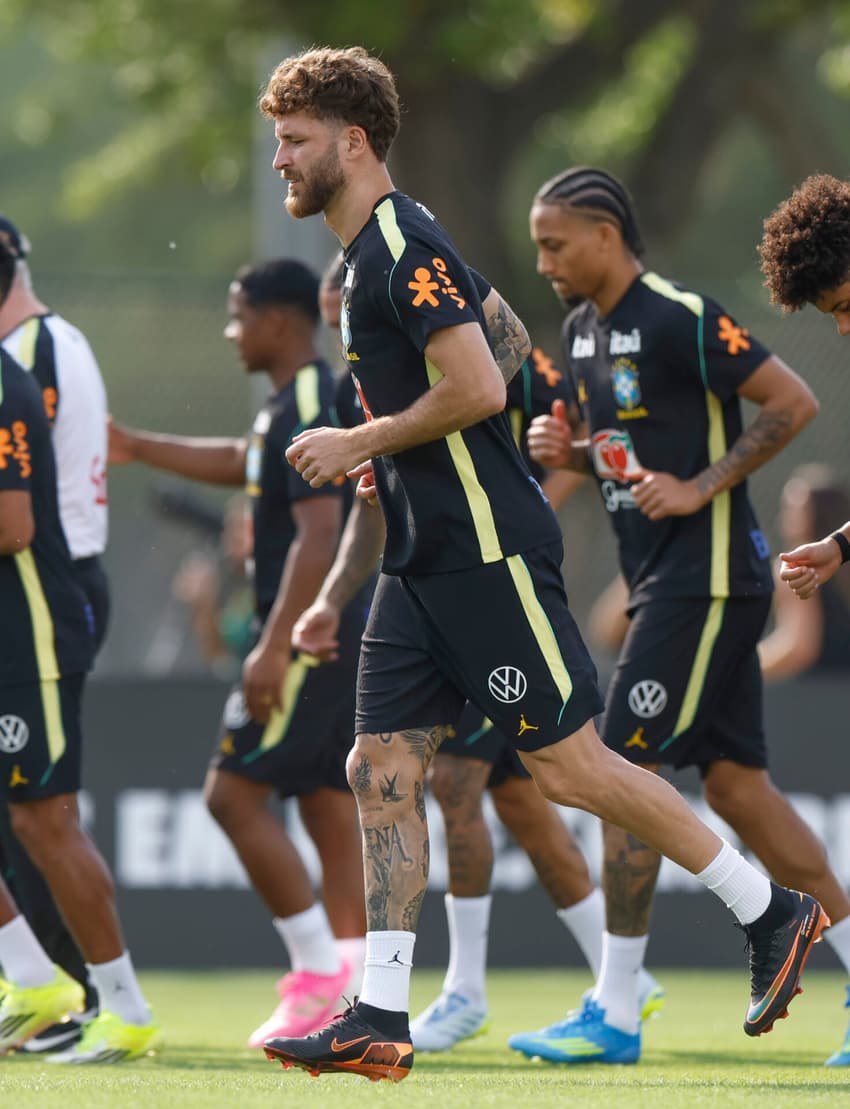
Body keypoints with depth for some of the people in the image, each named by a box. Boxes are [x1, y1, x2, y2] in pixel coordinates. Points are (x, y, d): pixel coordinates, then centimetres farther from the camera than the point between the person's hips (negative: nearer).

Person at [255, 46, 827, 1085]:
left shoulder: (406, 244, -15)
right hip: (422, 561, 10)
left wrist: (358, 442, -14)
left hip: (488, 552, -10)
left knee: (566, 764, -6)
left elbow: (477, 386, -24)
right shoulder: (367, 255, 17)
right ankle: (379, 1020, 2)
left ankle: (771, 910, 6)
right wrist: (382, 459, 14)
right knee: (381, 768, 3)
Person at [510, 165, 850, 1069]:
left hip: (705, 578, -9)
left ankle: (614, 1016, -8)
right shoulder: (583, 331, 14)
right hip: (661, 580, 9)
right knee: (735, 784, 8)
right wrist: (565, 447, 4)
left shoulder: (681, 319, -14)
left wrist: (701, 487, -18)